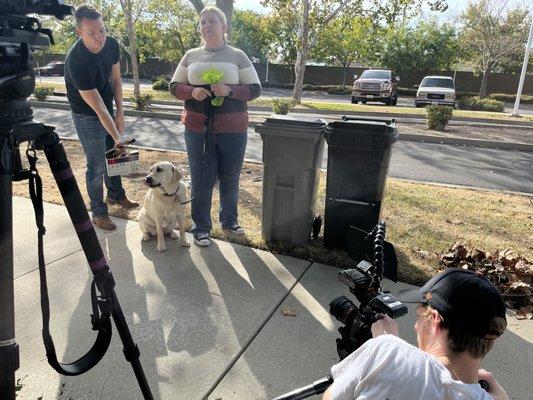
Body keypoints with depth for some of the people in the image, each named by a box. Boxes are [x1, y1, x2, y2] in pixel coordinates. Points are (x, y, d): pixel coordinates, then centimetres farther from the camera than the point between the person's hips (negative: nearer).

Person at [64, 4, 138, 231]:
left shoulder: (111, 45, -12)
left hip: (108, 111, 7)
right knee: (97, 165, -1)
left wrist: (120, 114, 0)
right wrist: (117, 137, -31)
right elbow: (97, 107, -32)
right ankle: (98, 213, 15)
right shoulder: (76, 61, -32)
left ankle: (116, 195, 39)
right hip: (87, 117, -7)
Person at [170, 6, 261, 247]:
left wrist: (229, 90, -19)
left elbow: (255, 89, -1)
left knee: (230, 178, 11)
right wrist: (192, 91, -12)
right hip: (197, 129, 1)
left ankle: (229, 220, 33)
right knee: (201, 180, 4)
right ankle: (201, 227, 19)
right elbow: (174, 86, 10)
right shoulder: (191, 55, 9)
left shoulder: (237, 56, 3)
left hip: (232, 130, -1)